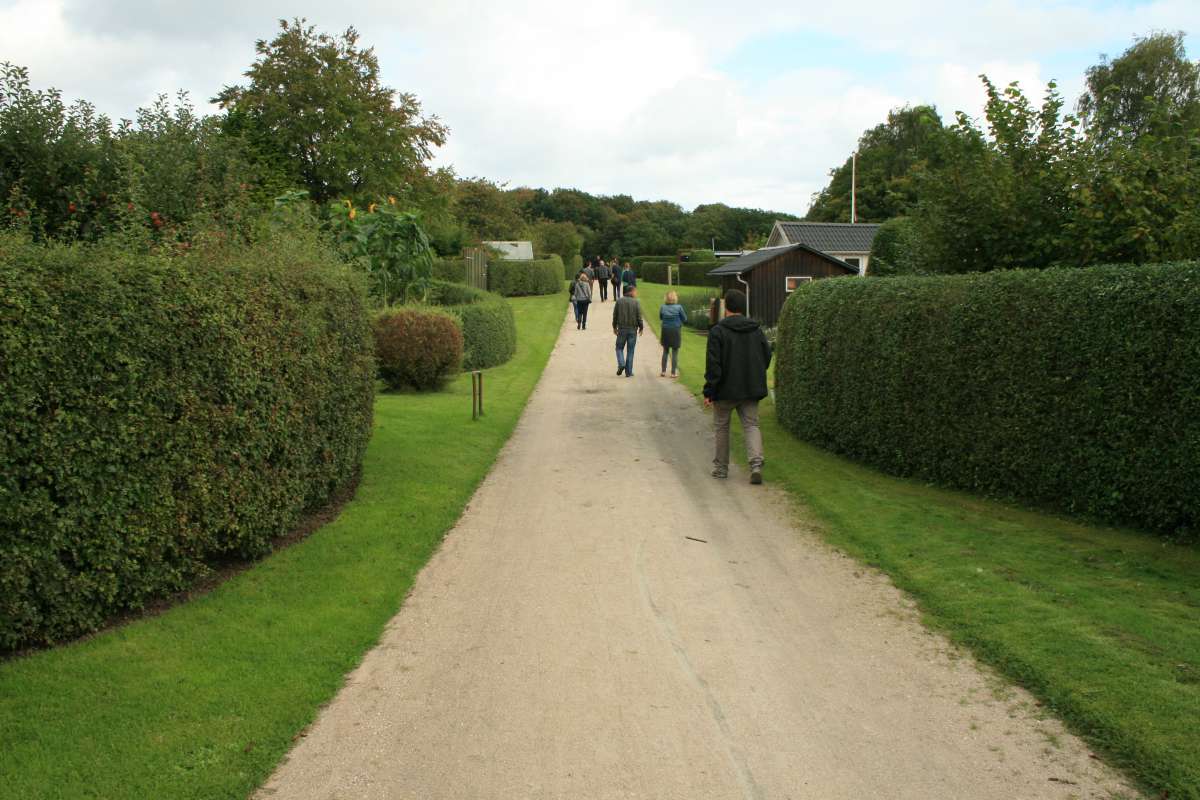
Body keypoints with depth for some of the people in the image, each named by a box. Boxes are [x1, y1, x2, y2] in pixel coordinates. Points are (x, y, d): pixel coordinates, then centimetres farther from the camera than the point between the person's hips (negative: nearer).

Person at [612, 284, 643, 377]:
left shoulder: (619, 301, 0)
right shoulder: (636, 302, -6)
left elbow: (615, 315, 2)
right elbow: (639, 317, -5)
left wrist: (614, 327, 13)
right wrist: (641, 328, 8)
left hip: (621, 329, 1)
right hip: (633, 330, -1)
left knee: (619, 348, 14)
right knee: (630, 351, 5)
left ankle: (621, 364, -10)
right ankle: (628, 372, 5)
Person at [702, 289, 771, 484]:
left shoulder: (718, 331, -11)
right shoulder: (757, 330, 6)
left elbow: (713, 364, -15)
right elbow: (767, 357, 11)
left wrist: (709, 391, -11)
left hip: (726, 389, -3)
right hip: (751, 389, 4)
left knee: (721, 427, 12)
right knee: (751, 425, 7)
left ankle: (721, 467, 20)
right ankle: (756, 463, -14)